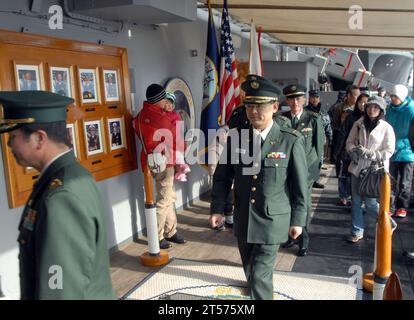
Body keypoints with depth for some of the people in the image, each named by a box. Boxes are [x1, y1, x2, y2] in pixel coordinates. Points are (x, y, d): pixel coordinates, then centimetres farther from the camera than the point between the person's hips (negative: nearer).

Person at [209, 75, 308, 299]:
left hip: (272, 220, -4)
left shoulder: (291, 141, -12)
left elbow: (299, 184, -5)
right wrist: (217, 208, -1)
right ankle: (255, 292, 49)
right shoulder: (236, 136, -3)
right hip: (243, 219, 4)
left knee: (260, 274, -2)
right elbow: (222, 176, 4)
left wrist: (297, 220, -1)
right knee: (250, 270, 21)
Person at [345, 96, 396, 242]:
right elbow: (350, 142, 10)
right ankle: (357, 232, 24)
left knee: (370, 203, -3)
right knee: (356, 201, 8)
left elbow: (389, 151, -6)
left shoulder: (386, 128, -5)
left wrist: (371, 154, -17)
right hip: (357, 167, 4)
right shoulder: (359, 124, 4)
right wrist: (354, 151, -10)